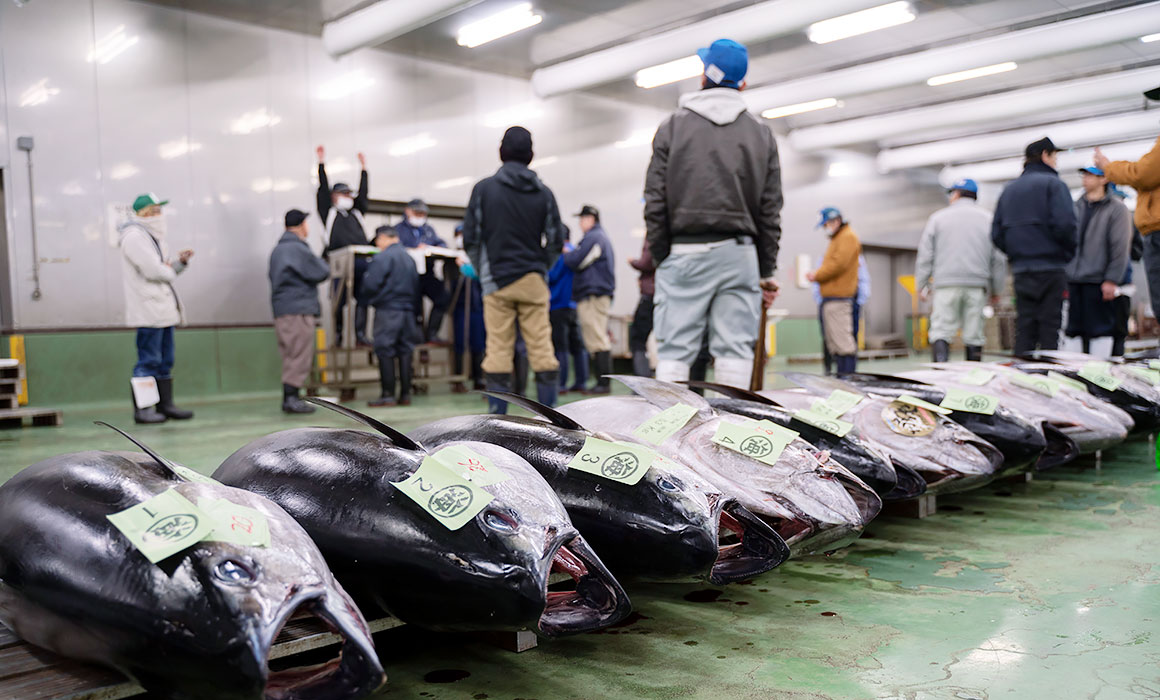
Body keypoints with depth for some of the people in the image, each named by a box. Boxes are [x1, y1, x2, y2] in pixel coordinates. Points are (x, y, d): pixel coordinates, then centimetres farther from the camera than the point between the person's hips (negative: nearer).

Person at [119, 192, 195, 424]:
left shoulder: (151, 237, 21)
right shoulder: (134, 237, -11)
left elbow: (167, 270, 23)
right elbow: (153, 270, -22)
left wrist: (181, 262, 6)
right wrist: (171, 271, -3)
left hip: (163, 309, 10)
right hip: (148, 310, -10)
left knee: (165, 360, 12)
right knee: (149, 360, -8)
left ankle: (165, 404, 19)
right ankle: (141, 409, -2)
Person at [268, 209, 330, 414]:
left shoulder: (278, 249, 20)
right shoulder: (298, 249, -11)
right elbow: (322, 272, -10)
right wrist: (318, 260, 9)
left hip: (281, 310, 9)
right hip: (298, 310, -9)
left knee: (291, 357, 12)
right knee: (300, 356, -7)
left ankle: (289, 397, 14)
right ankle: (291, 398, -9)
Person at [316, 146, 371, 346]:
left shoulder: (357, 213, 24)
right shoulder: (329, 212, 12)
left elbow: (363, 194, 26)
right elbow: (323, 190, 9)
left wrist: (363, 169, 27)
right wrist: (321, 164, 8)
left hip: (360, 262, 5)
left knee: (363, 298, -1)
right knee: (340, 301, -5)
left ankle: (360, 333, 1)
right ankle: (338, 333, 6)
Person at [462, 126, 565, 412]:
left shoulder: (484, 188, 0)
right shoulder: (544, 193, 5)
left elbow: (470, 239, 1)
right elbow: (555, 242, 8)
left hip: (497, 281, -1)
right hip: (534, 281, 1)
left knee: (498, 351, 1)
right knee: (542, 348, 3)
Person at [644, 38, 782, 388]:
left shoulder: (672, 126, 4)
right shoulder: (761, 134, 11)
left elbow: (656, 202, -1)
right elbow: (770, 211, 8)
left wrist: (660, 256, 5)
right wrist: (766, 271, 13)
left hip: (684, 252, -2)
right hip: (739, 253, 2)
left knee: (675, 349, -1)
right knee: (735, 348, 3)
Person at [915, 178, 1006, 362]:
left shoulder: (938, 217, 7)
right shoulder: (988, 219, 12)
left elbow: (925, 256, 4)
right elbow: (998, 259, 11)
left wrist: (921, 285, 9)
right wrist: (995, 290, 17)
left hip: (946, 284, -2)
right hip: (977, 285, 2)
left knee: (941, 331, -6)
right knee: (974, 335, 5)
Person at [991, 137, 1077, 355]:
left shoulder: (1009, 189, 15)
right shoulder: (1053, 184, -3)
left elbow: (996, 233, 9)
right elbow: (1064, 224, -15)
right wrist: (1069, 253, 0)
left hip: (1020, 271, 5)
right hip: (1050, 268, -5)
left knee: (1024, 330, 6)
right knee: (1049, 329, -4)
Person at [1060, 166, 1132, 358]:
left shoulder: (1116, 209, 0)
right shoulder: (1076, 207, 14)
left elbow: (1120, 248, -5)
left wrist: (1111, 280, -11)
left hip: (1098, 282, -5)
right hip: (1072, 281, 5)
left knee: (1100, 329, -1)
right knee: (1072, 329, 5)